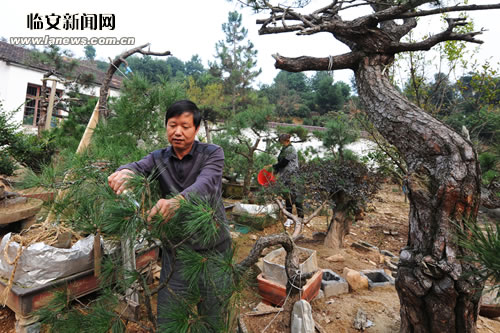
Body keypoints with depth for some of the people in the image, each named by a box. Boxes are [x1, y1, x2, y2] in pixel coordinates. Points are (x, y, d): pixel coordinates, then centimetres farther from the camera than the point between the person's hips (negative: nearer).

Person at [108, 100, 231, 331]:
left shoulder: (212, 154, -10)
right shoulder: (159, 159, 1)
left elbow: (205, 184, -29)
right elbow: (137, 166, -19)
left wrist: (177, 200, -49)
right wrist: (124, 172, -43)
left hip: (212, 248, -2)